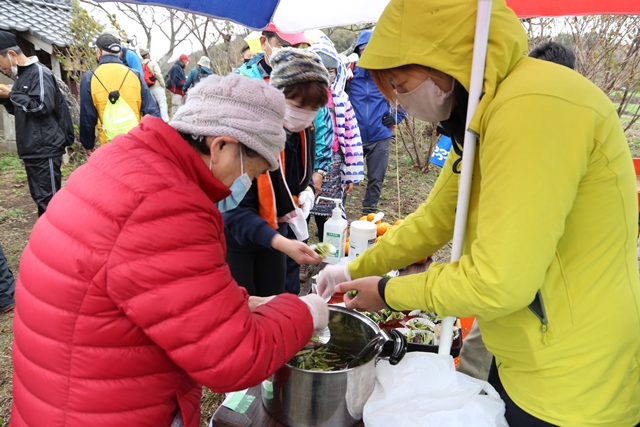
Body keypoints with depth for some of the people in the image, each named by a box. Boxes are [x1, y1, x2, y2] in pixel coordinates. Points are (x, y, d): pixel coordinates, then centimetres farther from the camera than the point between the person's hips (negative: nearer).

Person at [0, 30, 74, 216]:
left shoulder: (39, 72, -9)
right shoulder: (21, 76, 18)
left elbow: (42, 106, -21)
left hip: (45, 150, -9)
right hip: (31, 150, 9)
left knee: (48, 200, -8)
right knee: (39, 198, 14)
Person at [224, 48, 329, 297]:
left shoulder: (304, 131, -6)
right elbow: (237, 209, -30)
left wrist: (306, 194, -11)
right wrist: (281, 243, -43)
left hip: (275, 232, 6)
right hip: (235, 236, -6)